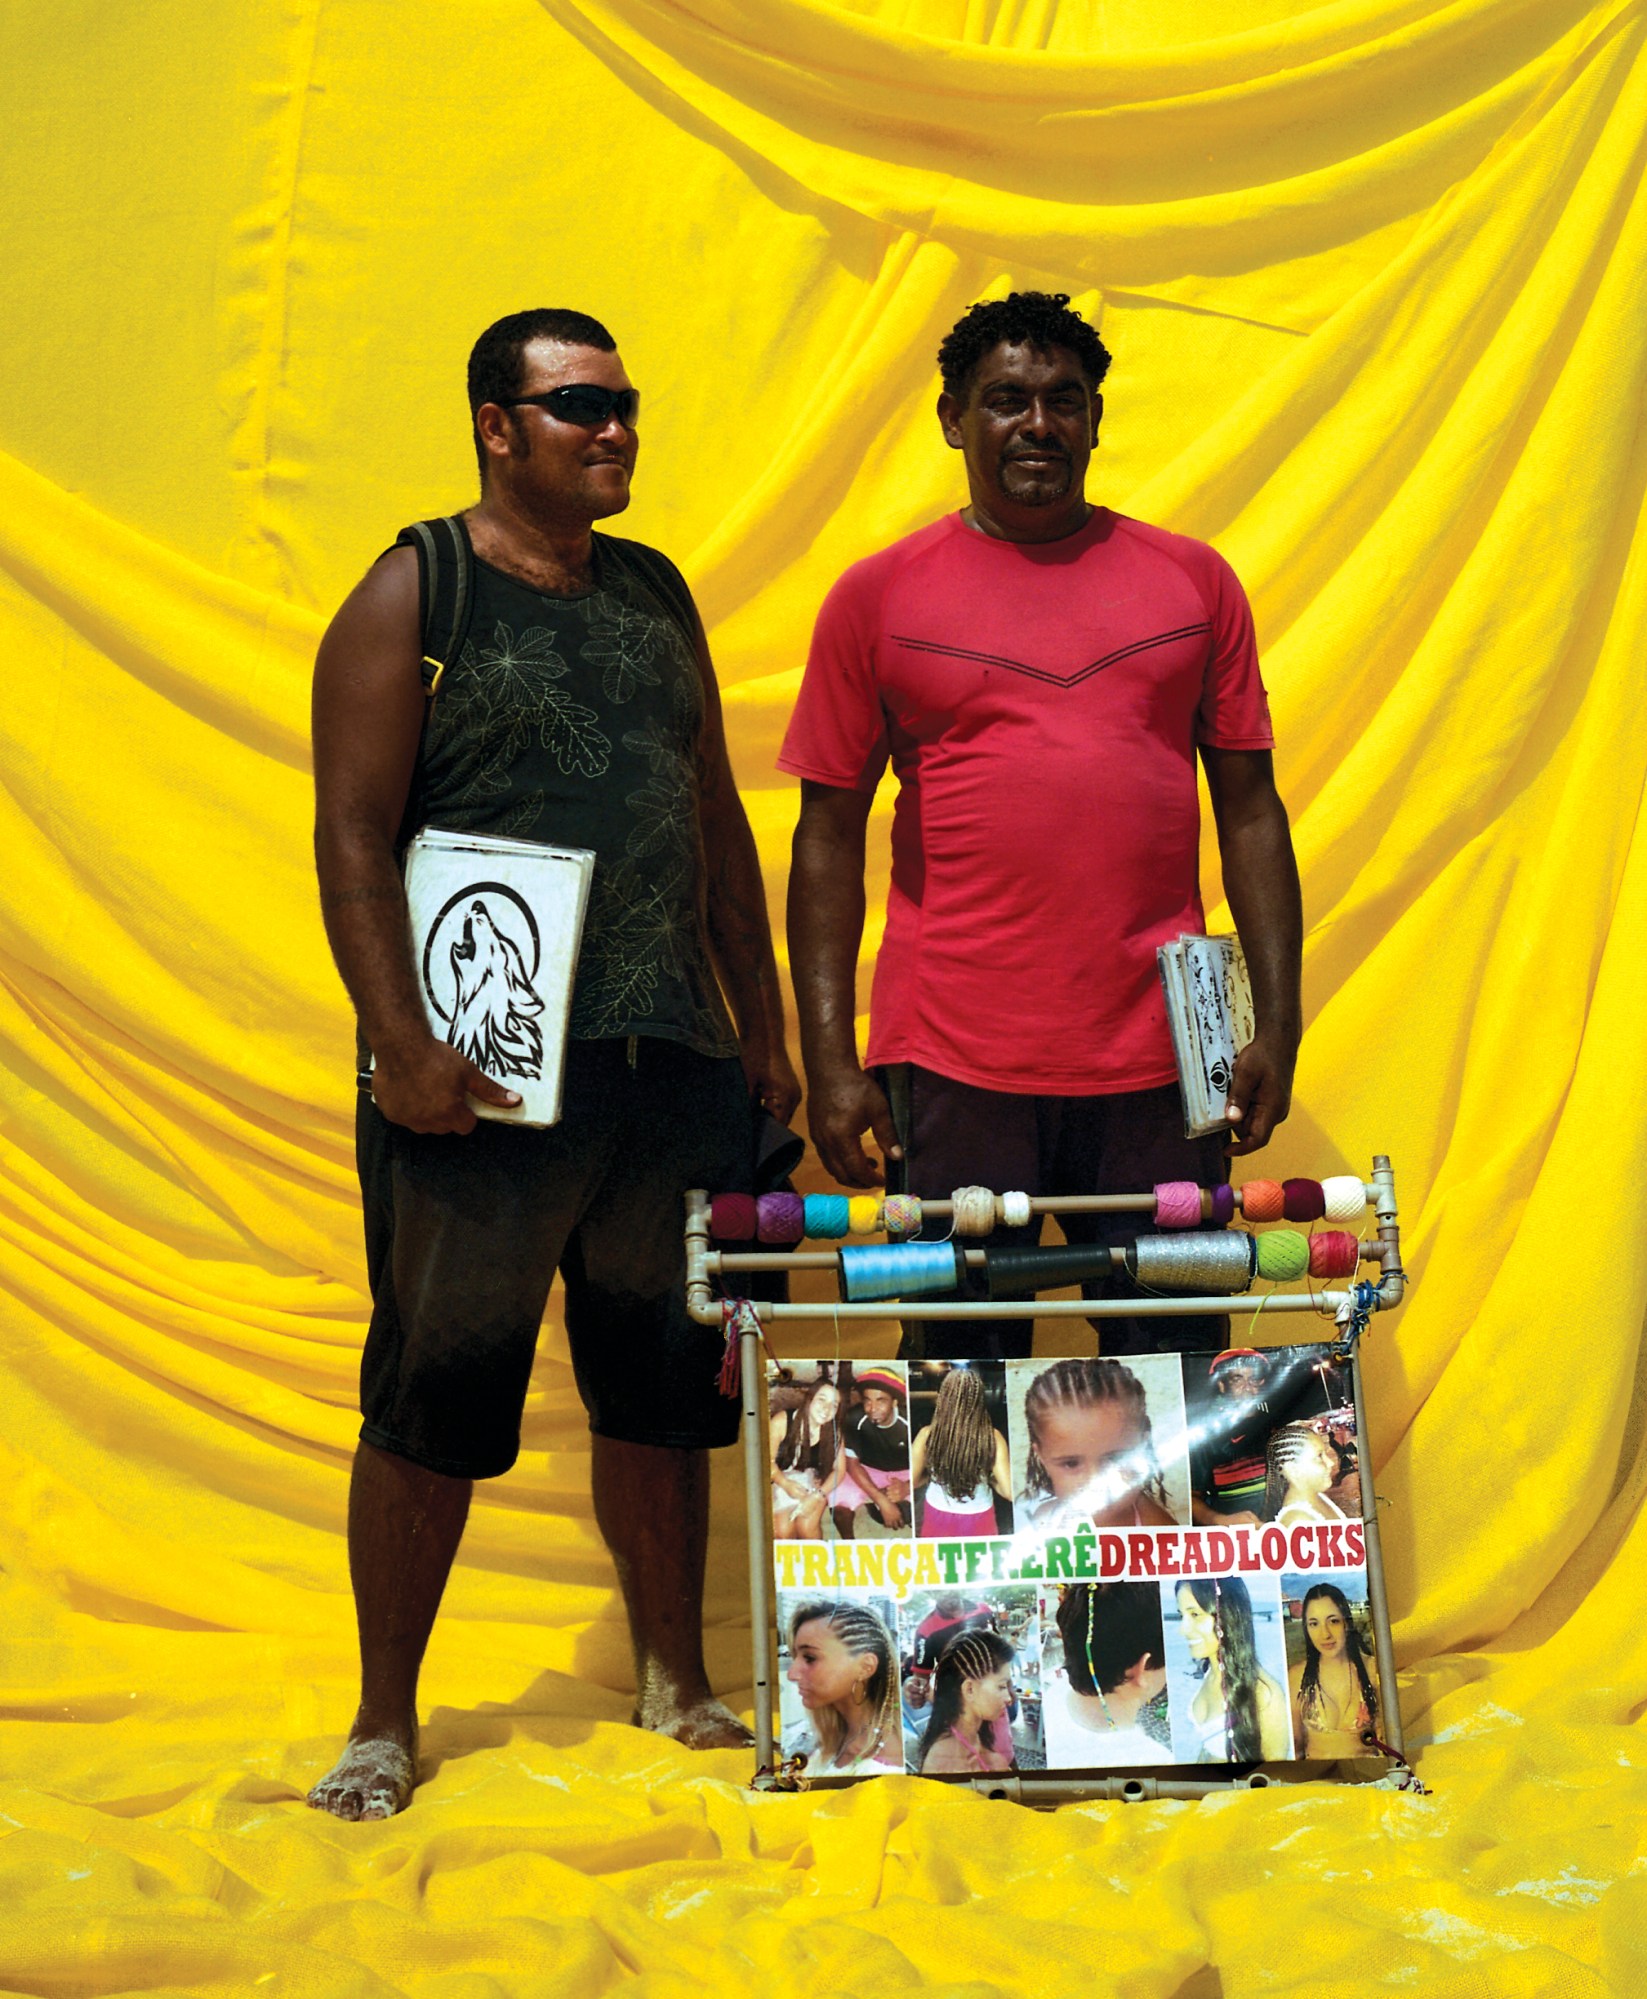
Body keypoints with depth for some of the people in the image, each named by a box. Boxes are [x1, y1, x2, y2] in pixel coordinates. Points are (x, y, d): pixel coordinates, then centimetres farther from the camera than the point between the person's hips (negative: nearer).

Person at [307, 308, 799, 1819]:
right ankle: (386, 1722, 18)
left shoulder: (656, 592, 16)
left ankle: (674, 1679, 28)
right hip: (486, 1073, -5)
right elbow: (352, 836, -7)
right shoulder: (415, 595, 0)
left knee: (663, 1392, 12)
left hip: (673, 1068, 5)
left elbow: (718, 819, 18)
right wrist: (400, 1043, -17)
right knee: (433, 1403, 3)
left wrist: (763, 1028, 14)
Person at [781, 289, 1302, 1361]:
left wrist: (1278, 1024, 5)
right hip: (954, 1064, -1)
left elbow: (1251, 810, 11)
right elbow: (829, 837, 5)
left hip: (1158, 1058, 1)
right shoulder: (877, 597, 5)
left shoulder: (1194, 581, 10)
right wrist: (829, 1059, -1)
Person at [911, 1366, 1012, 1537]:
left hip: (938, 1518, 1)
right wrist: (989, 1479, 0)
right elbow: (1009, 1491, -19)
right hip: (978, 1521, 0)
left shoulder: (928, 1435, -17)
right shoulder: (992, 1438, -18)